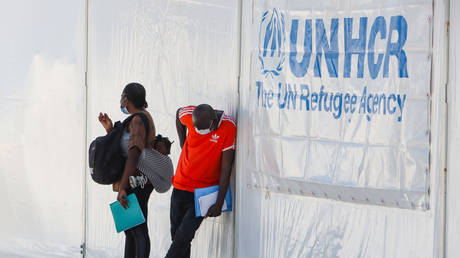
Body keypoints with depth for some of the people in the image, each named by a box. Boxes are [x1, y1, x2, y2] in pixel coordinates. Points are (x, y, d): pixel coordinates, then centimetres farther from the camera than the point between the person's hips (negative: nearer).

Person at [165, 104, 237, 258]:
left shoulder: (228, 128, -20)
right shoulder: (189, 115, -10)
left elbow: (226, 170, -17)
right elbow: (179, 113, 18)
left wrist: (219, 204, -16)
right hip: (180, 187, 4)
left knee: (183, 238, -12)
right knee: (176, 236, 8)